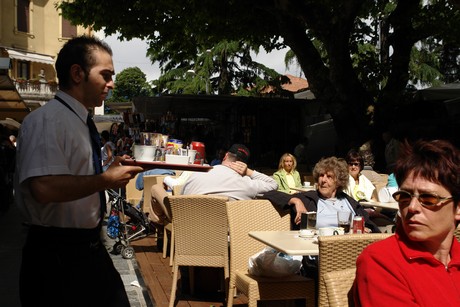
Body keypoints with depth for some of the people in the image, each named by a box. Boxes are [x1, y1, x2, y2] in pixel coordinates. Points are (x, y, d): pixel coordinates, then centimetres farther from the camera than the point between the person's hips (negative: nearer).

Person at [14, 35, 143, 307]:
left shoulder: (82, 122, 11)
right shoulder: (47, 120, -18)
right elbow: (45, 188, -32)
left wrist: (110, 172, 8)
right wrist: (106, 180, -21)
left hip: (89, 248, 9)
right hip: (58, 255, -9)